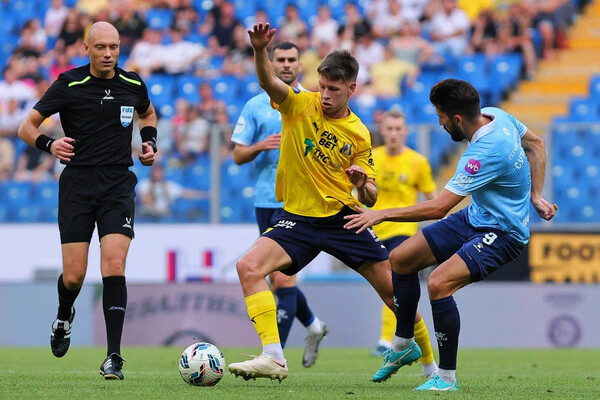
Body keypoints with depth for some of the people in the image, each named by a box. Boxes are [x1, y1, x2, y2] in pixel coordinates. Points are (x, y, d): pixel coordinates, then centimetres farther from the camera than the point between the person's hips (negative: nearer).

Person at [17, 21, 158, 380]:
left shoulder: (133, 85, 5)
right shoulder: (70, 85, -4)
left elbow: (148, 113, 29)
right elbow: (27, 127, -1)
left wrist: (151, 142, 9)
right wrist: (49, 145, -21)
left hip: (118, 185, 1)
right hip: (77, 185, -1)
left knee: (114, 267, -15)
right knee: (74, 276, -1)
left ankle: (113, 358, -13)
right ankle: (64, 317, 36)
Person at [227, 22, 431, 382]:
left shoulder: (359, 134, 0)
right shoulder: (299, 104, -4)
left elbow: (369, 200, 3)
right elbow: (268, 81, -26)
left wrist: (364, 185, -21)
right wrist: (260, 50, -47)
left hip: (343, 218, 1)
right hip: (298, 218, 0)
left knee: (393, 287, -1)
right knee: (249, 267, -24)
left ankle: (427, 359, 22)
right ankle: (274, 358, -26)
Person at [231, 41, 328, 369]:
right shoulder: (255, 106, 8)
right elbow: (238, 155, 7)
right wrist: (261, 147, -13)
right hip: (265, 201, 4)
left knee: (282, 278, -14)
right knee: (278, 279, 10)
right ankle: (313, 326, 36)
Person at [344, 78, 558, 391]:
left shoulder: (485, 153, -32)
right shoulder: (497, 116, -6)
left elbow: (438, 207, -31)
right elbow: (536, 144, 13)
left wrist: (382, 214, -24)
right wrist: (535, 195, 9)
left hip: (503, 233, -10)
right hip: (476, 217, 10)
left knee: (439, 283, -31)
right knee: (400, 259, 10)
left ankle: (447, 377, -17)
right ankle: (403, 343, 30)